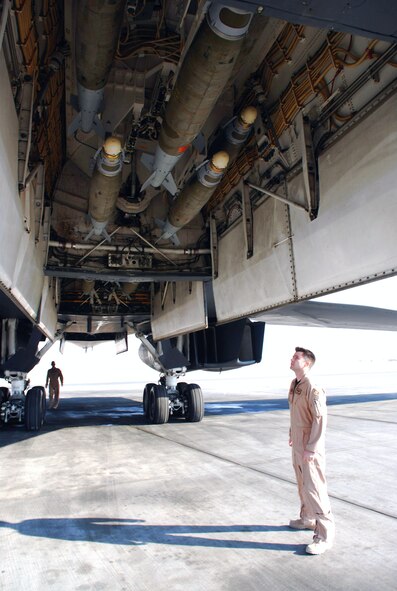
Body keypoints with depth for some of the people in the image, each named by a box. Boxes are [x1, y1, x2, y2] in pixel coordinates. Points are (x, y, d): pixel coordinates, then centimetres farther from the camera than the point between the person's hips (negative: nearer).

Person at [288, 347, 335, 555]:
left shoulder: (312, 388, -22)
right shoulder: (294, 384, 6)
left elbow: (320, 419, -22)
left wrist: (311, 448, -21)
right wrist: (292, 435, 19)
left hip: (309, 447, -9)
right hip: (298, 444, 9)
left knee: (314, 488, -3)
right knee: (303, 484, 21)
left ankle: (325, 535, 8)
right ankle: (308, 519, 38)